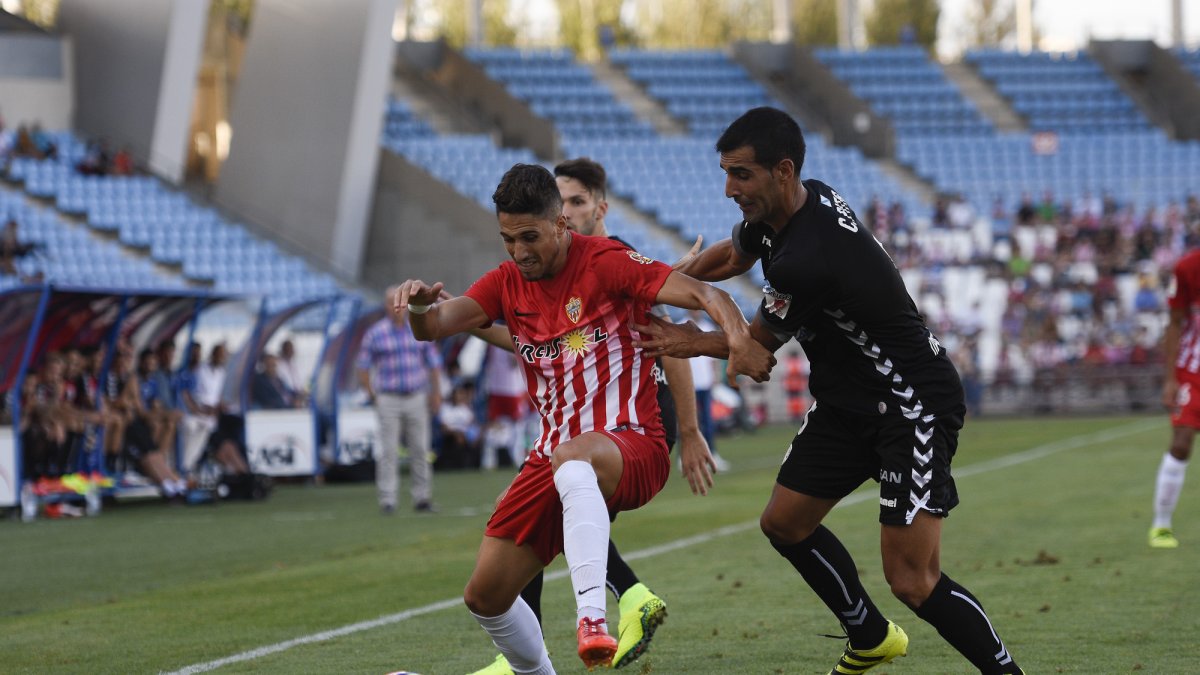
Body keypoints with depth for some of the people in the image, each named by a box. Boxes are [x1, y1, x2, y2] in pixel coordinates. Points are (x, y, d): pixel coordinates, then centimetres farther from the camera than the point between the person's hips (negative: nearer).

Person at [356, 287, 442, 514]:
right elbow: (363, 368, 3)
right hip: (388, 400, -3)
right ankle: (387, 501, -6)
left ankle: (422, 499, 10)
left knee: (420, 451, 3)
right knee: (388, 453, -6)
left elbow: (433, 363, 14)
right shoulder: (374, 333, 0)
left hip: (417, 399, 3)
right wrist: (372, 396, -1)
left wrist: (436, 393, 10)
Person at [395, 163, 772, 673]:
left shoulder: (606, 262, -7)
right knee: (485, 596, 5)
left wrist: (739, 338, -37)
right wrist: (419, 307, -27)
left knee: (572, 457, -44)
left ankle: (592, 618, -58)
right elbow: (433, 326, -2)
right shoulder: (508, 282, 10)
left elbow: (704, 295, -16)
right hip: (553, 455, 7)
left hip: (632, 447, -7)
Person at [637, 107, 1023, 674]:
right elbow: (733, 255, 21)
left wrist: (692, 342, 6)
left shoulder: (804, 261, -30)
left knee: (912, 581, -15)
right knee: (784, 523, 16)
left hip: (913, 407, -10)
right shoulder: (807, 198, -2)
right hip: (848, 400, 10)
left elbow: (759, 344, -11)